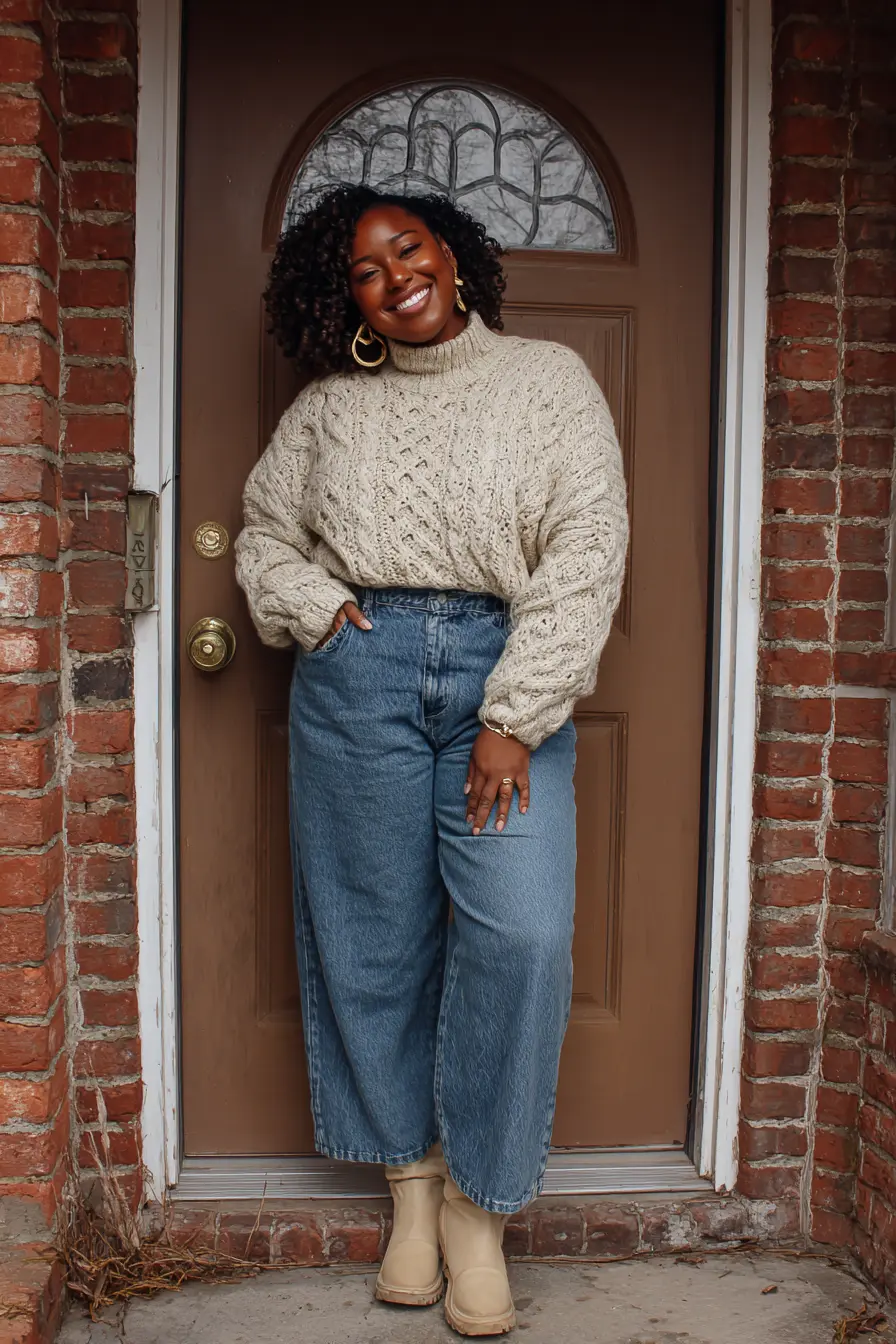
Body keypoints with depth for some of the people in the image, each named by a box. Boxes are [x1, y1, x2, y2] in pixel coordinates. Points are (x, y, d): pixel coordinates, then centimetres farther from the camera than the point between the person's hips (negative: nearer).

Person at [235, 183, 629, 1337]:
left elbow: (586, 554, -3)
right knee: (374, 931, 4)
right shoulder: (329, 405, 13)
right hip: (356, 675, 2)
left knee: (522, 932, -13)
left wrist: (514, 720, -11)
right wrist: (317, 608, -2)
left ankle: (476, 1198, 7)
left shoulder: (547, 381, 6)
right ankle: (408, 1177, 23)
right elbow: (267, 529, 21)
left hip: (504, 673, -1)